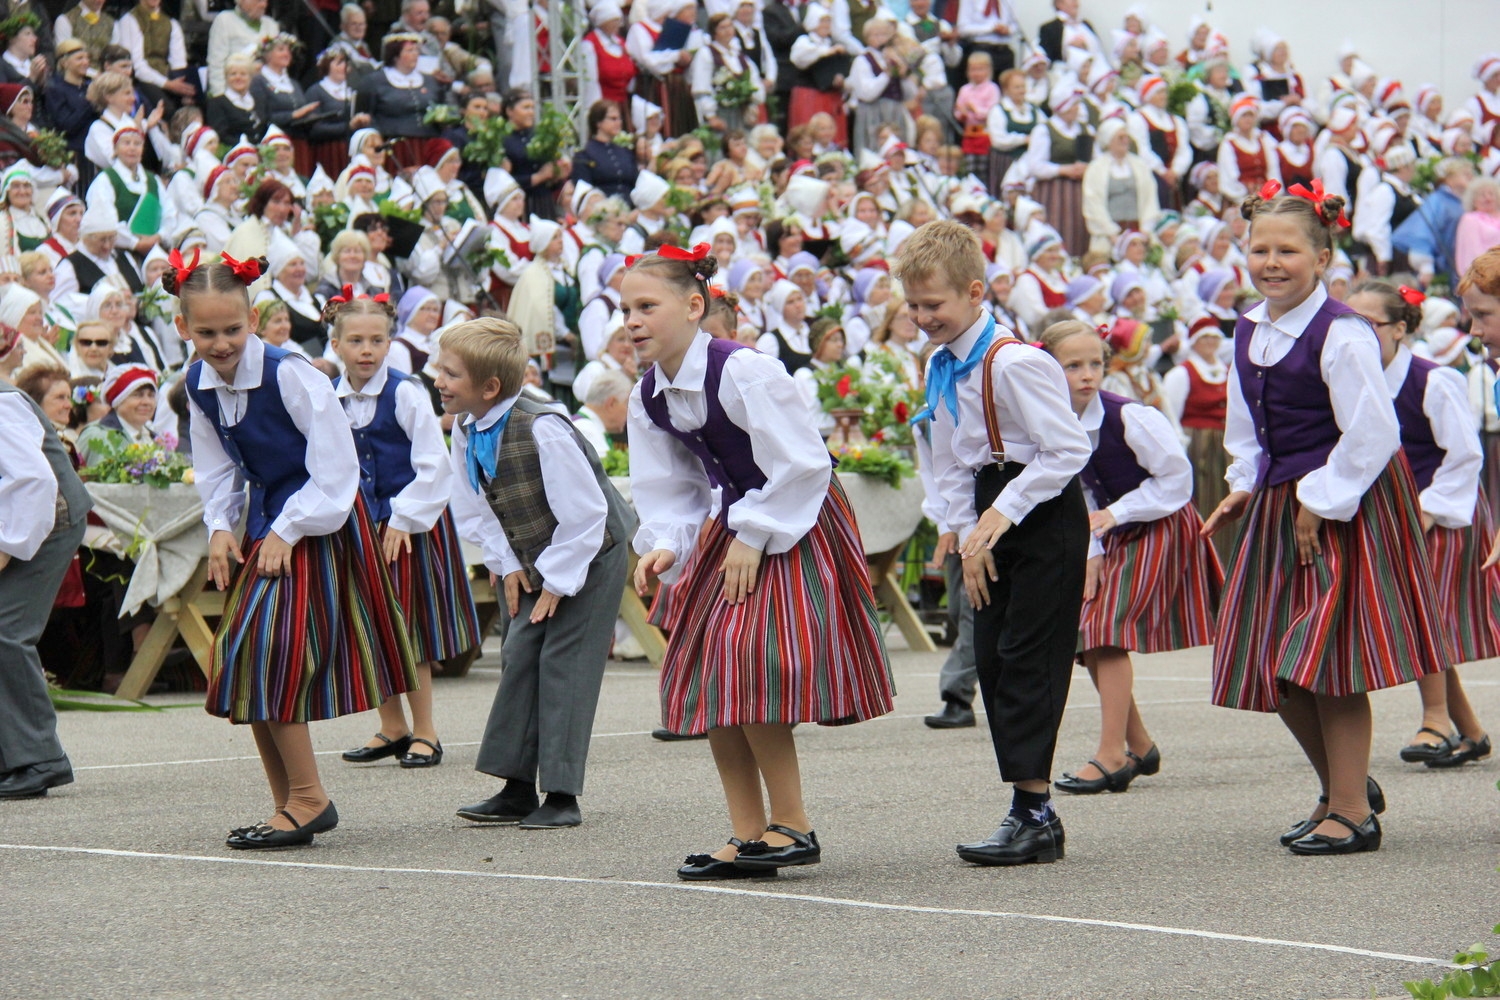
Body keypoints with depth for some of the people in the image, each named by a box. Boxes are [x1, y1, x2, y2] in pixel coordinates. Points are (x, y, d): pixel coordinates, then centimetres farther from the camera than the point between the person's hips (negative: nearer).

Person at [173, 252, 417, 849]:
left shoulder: (291, 375, -20)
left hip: (319, 524, -8)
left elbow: (335, 468, -17)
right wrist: (220, 527, -1)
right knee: (243, 660, 4)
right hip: (264, 524, 8)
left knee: (270, 654, -17)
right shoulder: (198, 385, 1)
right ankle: (287, 805, 13)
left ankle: (308, 800, -8)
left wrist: (287, 533, -16)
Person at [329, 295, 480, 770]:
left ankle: (424, 732, 8)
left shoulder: (406, 393, -11)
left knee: (410, 630, 0)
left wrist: (403, 519, -14)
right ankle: (392, 728, 21)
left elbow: (433, 466, -11)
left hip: (411, 524, -5)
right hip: (359, 525, 5)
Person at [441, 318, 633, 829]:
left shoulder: (541, 428, -29)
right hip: (533, 562, 8)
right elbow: (473, 510, 8)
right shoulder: (467, 429, -5)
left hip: (588, 556, -8)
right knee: (520, 656, 4)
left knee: (564, 663, -9)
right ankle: (518, 790, 9)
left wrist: (558, 581, -20)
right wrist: (506, 565, -2)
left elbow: (585, 514, -26)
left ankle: (561, 795, -5)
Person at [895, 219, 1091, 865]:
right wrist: (970, 536, 5)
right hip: (994, 513, 9)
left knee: (1027, 658, -11)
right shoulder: (941, 369, 8)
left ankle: (1033, 814, -10)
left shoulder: (1013, 362, -19)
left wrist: (1003, 514, -20)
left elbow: (1069, 449, -22)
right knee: (992, 660, 6)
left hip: (1045, 519, -9)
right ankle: (1033, 814, 10)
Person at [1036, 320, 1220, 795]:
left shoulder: (1129, 417, -22)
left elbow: (1176, 476, -16)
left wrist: (1115, 514, -20)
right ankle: (1139, 747, 19)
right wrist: (1091, 555, -3)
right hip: (1118, 537, 7)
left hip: (1162, 528, -7)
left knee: (1108, 631, -15)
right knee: (1088, 640, 5)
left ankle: (1112, 756, -13)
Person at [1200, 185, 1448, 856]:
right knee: (1276, 667, 9)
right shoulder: (1247, 333, 8)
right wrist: (1246, 486, 9)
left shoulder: (1340, 335, -18)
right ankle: (1345, 788, 27)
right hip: (1281, 504, 8)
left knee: (1325, 660, -9)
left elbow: (1372, 434, -19)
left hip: (1343, 510, -8)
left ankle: (1352, 813, 0)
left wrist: (1321, 503, -17)